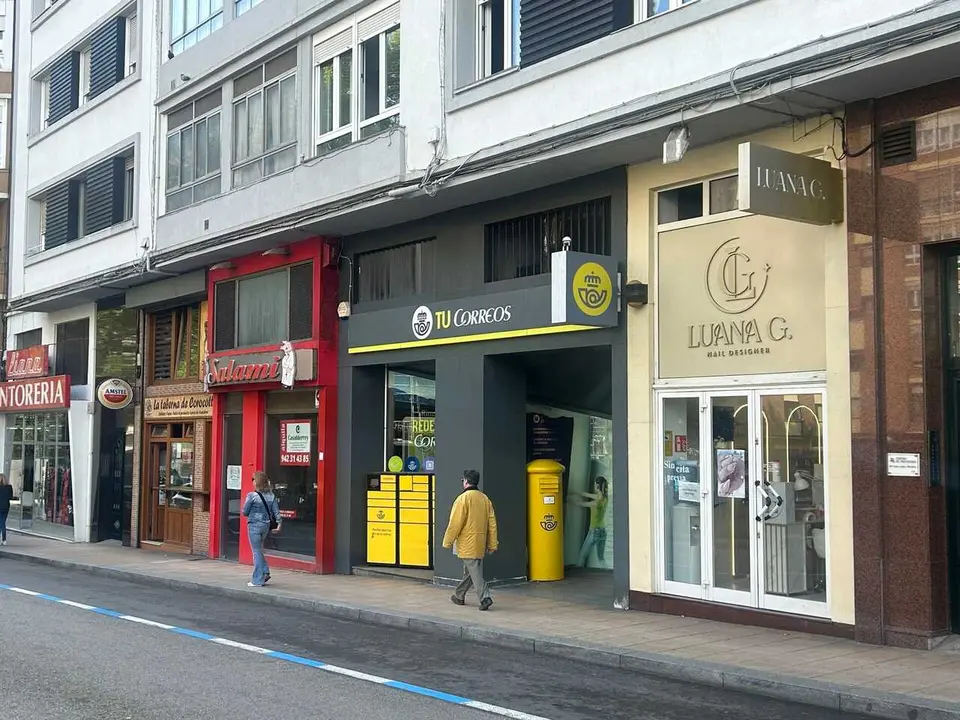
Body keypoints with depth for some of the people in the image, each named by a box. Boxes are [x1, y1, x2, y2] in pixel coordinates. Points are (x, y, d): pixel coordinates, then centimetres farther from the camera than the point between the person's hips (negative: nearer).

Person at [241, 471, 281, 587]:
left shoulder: (252, 496, -14)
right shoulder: (271, 496, 2)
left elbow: (245, 512, -8)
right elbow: (276, 511, -1)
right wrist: (279, 523, 0)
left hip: (254, 525, -5)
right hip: (266, 525, 5)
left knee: (256, 552, 1)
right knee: (259, 550, 22)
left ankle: (257, 580, 5)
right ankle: (265, 572, 11)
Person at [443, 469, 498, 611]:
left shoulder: (463, 498, -13)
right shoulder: (485, 499, 8)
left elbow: (455, 523, -14)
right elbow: (492, 523, 8)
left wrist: (447, 542, -4)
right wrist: (492, 544, 13)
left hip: (467, 543, -7)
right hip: (480, 543, 7)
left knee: (475, 571, -7)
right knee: (469, 570, 17)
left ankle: (485, 597, -16)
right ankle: (459, 596, 30)